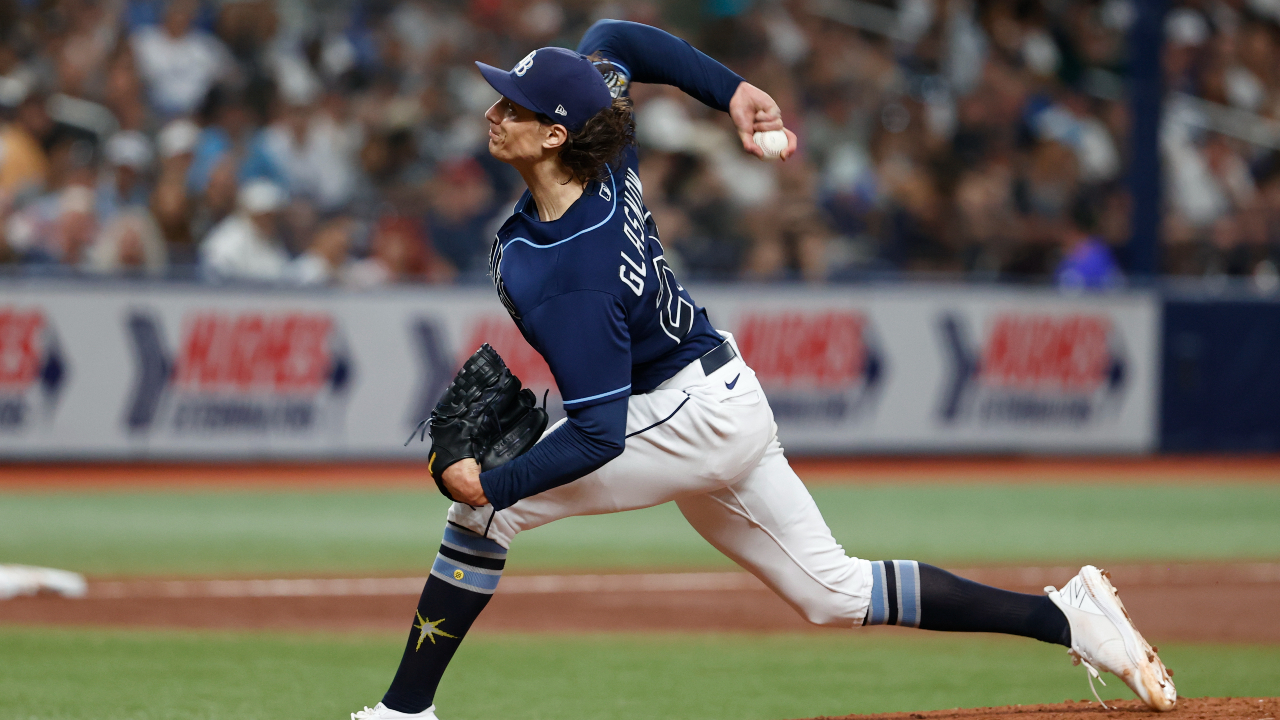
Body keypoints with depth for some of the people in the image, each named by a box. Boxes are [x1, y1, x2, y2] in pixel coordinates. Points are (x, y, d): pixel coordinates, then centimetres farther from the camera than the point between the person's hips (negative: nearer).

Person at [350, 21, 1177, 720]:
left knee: (483, 507, -8)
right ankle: (1067, 616, 12)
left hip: (686, 424, -10)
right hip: (730, 399, 10)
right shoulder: (606, 157, -9)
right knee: (835, 593, 15)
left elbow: (599, 435, -30)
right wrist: (731, 89, 4)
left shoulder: (564, 280, -32)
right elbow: (612, 38, 9)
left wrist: (495, 483, -30)